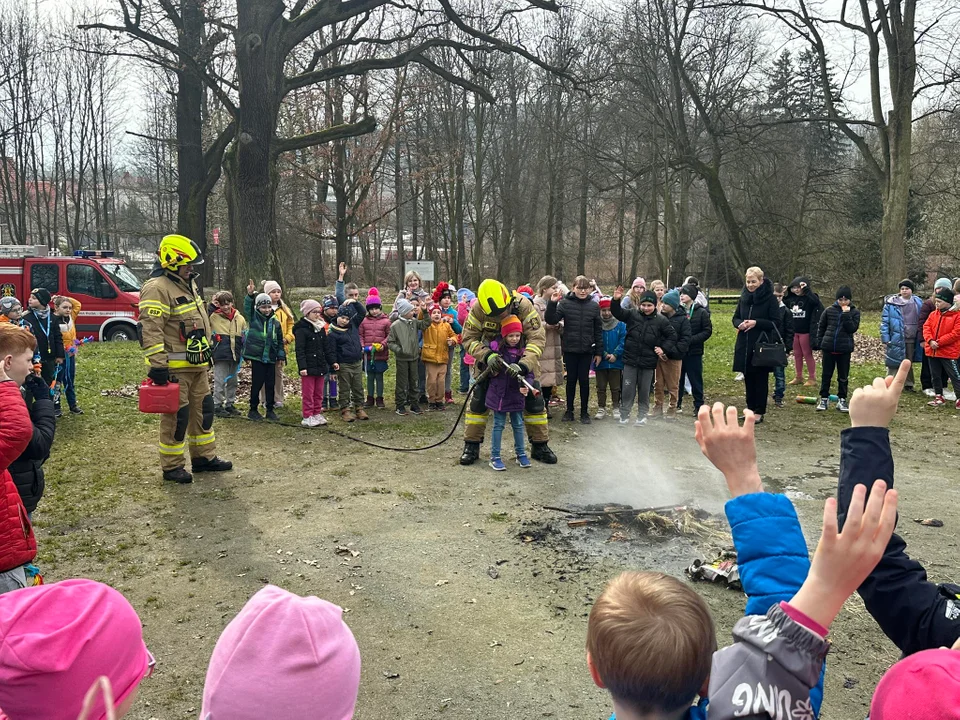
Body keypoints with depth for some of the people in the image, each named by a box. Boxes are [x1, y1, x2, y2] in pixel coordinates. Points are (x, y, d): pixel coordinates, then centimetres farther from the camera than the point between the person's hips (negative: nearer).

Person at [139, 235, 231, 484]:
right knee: (176, 416, -1)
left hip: (197, 365, 10)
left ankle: (204, 457, 29)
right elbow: (150, 330, -24)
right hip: (175, 368, -9)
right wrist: (158, 366, -26)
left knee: (202, 410, 16)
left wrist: (206, 352, 25)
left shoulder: (188, 283, 14)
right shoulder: (157, 289, -18)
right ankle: (172, 466, 12)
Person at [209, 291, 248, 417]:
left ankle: (230, 404, 25)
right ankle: (217, 405, 9)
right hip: (220, 355, -4)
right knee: (220, 381, -1)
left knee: (232, 381, 14)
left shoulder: (240, 319, 7)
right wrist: (212, 306, -18)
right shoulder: (214, 317, -3)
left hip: (235, 355, 5)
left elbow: (245, 337, 15)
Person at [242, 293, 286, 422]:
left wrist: (281, 356, 10)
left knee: (271, 384, 7)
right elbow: (248, 305, -16)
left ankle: (270, 410, 18)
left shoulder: (275, 323, 8)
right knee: (257, 383, 1)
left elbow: (280, 341, 14)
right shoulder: (254, 318, 1)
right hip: (257, 357, -3)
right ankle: (253, 409, 14)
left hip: (271, 358, 3)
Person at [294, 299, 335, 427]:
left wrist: (332, 361, 10)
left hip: (320, 365, 7)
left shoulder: (321, 328, 11)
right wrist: (302, 367, -20)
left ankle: (317, 414, 22)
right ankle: (307, 417, 7)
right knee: (308, 393, 0)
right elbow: (299, 350, -14)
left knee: (319, 393, 12)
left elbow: (327, 347, 15)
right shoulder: (301, 329, -10)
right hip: (308, 367, -7)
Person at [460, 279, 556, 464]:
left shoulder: (523, 306, -30)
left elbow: (537, 338, -31)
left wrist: (523, 365, -45)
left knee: (534, 399, -1)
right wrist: (487, 356, -37)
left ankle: (540, 446, 13)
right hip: (489, 356, 0)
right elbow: (469, 338, -20)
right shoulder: (478, 309, -26)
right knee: (479, 399, -3)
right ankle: (471, 446, 9)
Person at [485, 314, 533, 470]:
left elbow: (529, 372, -8)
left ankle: (521, 454, 29)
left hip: (516, 394, 2)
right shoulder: (495, 347, -7)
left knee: (518, 424, 14)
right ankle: (495, 457, 14)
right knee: (498, 425, 6)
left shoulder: (523, 351, -5)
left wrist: (526, 385, -26)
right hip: (498, 392, -2)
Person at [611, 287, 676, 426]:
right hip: (630, 360, 0)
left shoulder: (661, 320, -3)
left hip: (648, 362, 0)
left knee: (644, 391, 11)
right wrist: (616, 300, -29)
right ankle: (624, 416, 16)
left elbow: (672, 336, 5)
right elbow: (617, 312, -11)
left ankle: (642, 415, 25)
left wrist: (663, 348, -6)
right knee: (627, 390, 5)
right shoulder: (632, 314, -2)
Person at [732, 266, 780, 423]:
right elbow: (735, 318, 14)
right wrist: (740, 324, -8)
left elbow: (776, 322, -9)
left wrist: (756, 323, -20)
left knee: (760, 379, 2)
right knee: (748, 379, 11)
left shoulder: (770, 299, -8)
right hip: (744, 345, 5)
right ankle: (751, 409, 22)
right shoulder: (744, 297, 7)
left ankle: (759, 412, 10)